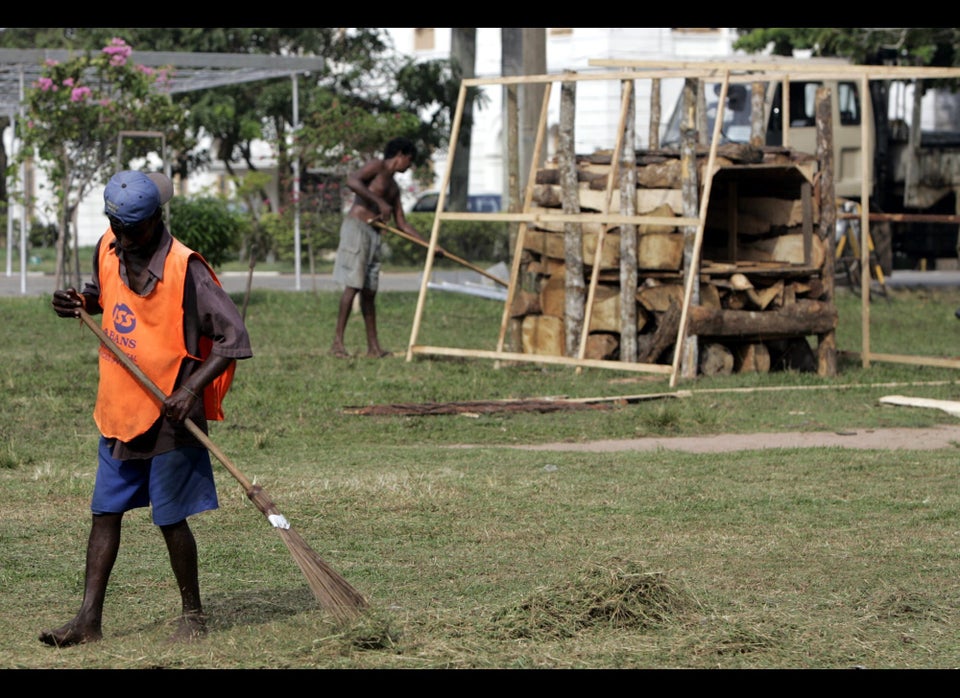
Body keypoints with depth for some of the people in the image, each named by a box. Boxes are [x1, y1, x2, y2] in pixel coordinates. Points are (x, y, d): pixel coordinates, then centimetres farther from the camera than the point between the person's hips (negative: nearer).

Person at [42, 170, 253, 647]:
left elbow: (233, 336, -19)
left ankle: (192, 614, 17)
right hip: (118, 410, 7)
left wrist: (191, 388, -27)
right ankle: (89, 619, 12)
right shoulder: (108, 250, 2)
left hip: (168, 415, -7)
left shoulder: (184, 268, -19)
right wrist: (82, 302, -1)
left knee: (170, 519, 1)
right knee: (104, 513, 8)